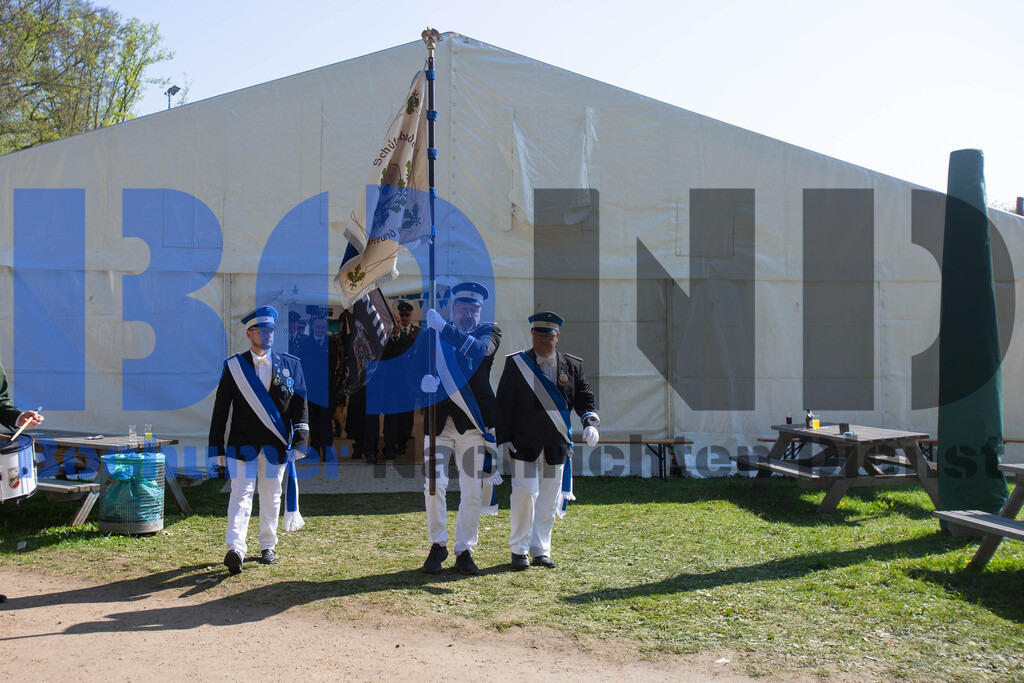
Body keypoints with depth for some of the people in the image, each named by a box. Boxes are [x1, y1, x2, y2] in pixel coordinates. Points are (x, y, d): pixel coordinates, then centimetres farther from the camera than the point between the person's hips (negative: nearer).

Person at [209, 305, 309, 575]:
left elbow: (299, 405, 3)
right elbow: (221, 408, 4)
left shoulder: (289, 365, 5)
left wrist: (299, 441, -6)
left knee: (271, 497, 11)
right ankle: (235, 550, -17)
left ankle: (267, 547, 24)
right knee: (241, 493, -9)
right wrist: (216, 446, 1)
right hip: (243, 442, -1)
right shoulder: (234, 366, 3)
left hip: (275, 444, 2)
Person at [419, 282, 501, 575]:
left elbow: (479, 349, -17)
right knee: (434, 485, -6)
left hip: (472, 422, -1)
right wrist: (425, 379, -20)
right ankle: (437, 545, 13)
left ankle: (464, 551, 15)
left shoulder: (488, 332, 6)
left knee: (472, 492, 1)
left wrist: (443, 328, -26)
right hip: (438, 419, 1)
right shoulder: (434, 334, 11)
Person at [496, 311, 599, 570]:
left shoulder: (573, 366, 8)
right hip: (524, 442, -3)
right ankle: (519, 549, 7)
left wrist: (590, 422, -12)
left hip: (556, 443, 3)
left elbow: (585, 399, 8)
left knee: (550, 497, 7)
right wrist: (504, 438, -4)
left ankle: (540, 550, 19)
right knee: (524, 493, -8)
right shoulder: (515, 363, 2)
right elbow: (503, 405, 2)